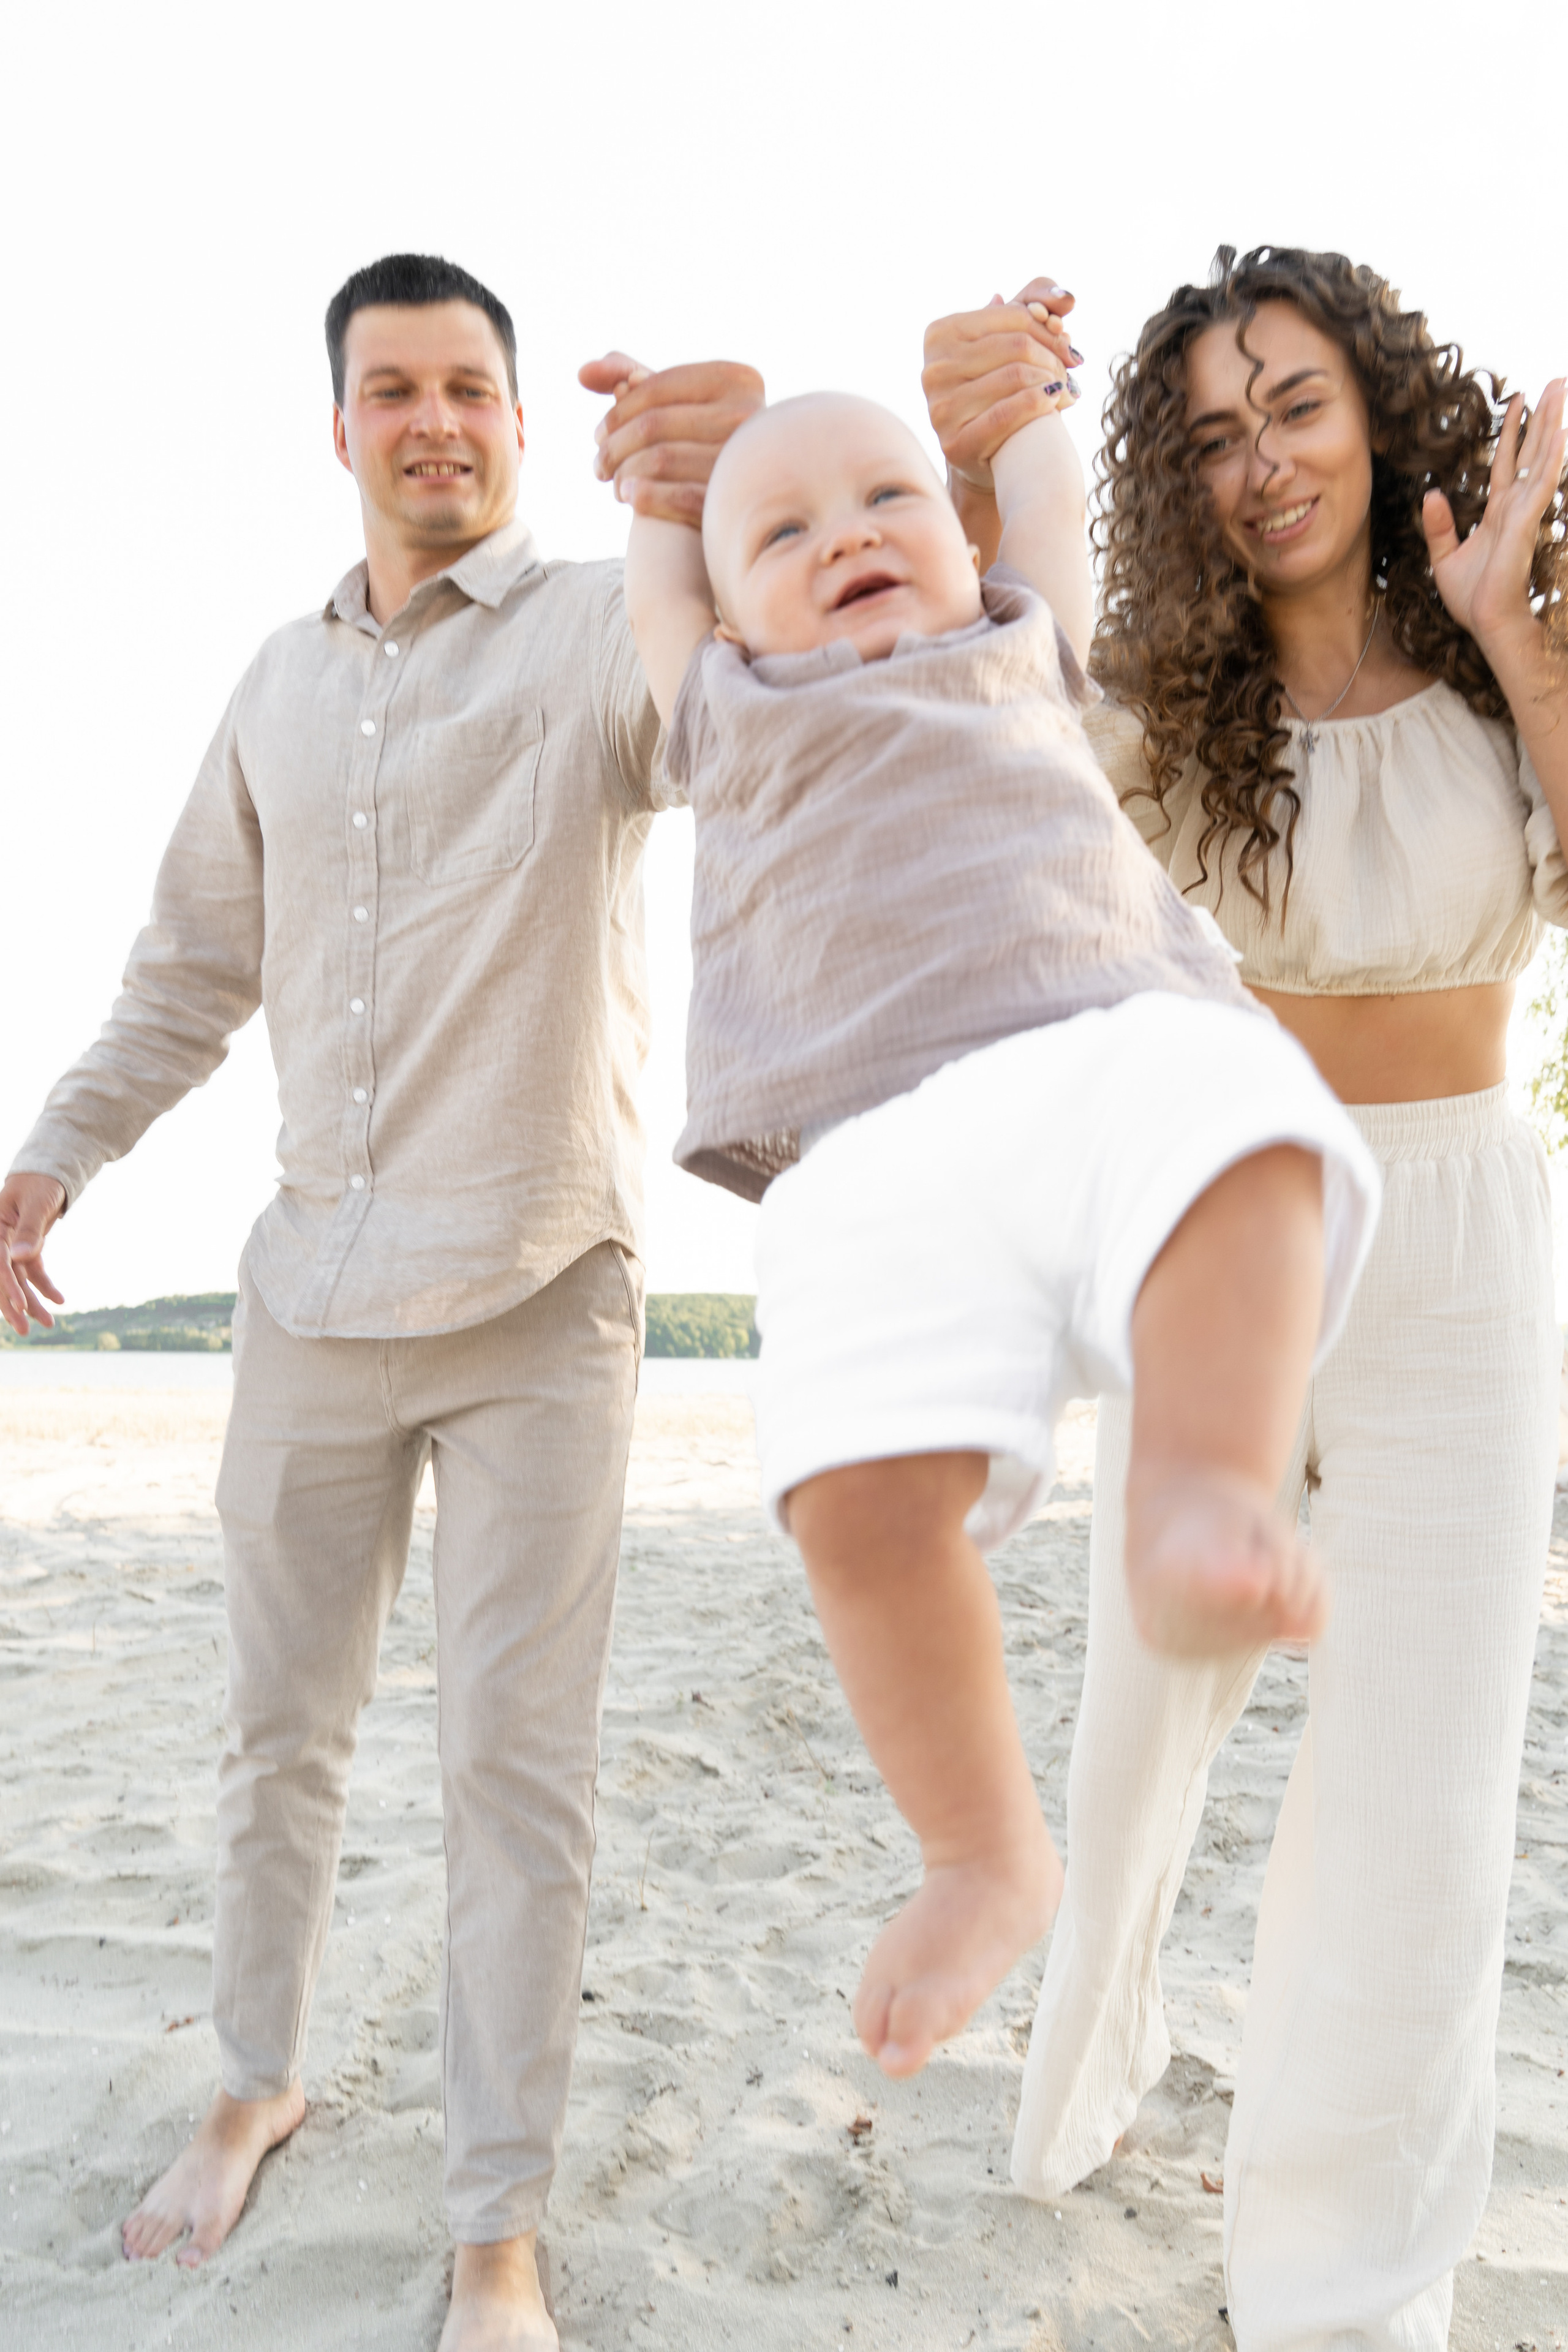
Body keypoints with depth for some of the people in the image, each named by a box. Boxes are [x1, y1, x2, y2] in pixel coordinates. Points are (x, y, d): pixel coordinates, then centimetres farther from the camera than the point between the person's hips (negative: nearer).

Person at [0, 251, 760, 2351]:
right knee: (280, 1727, 15)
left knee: (516, 1764, 1)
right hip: (317, 1293, 5)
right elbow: (198, 961, 19)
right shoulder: (283, 681, 14)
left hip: (543, 1300, -4)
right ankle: (257, 2082, 38)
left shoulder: (611, 628, -1)